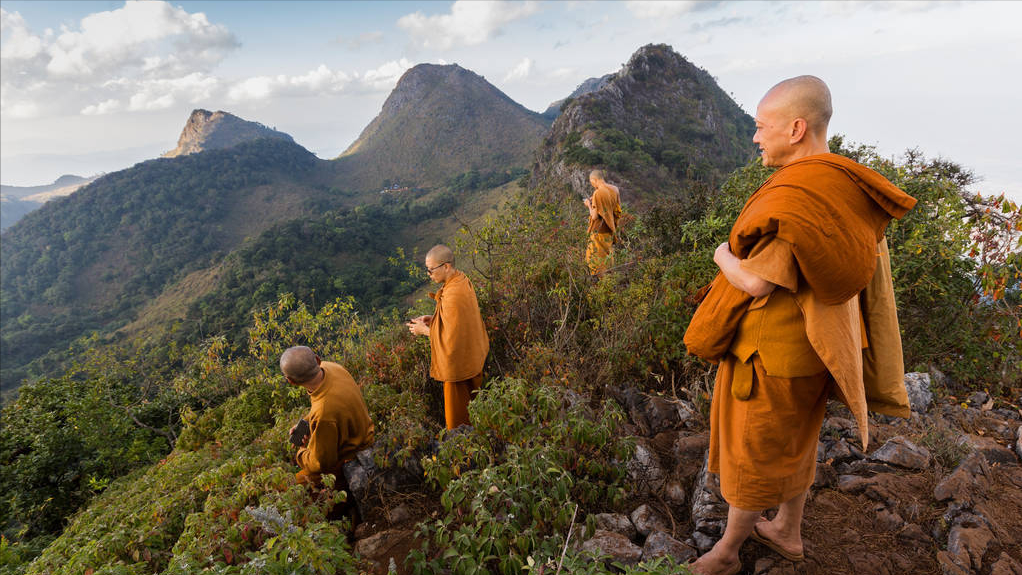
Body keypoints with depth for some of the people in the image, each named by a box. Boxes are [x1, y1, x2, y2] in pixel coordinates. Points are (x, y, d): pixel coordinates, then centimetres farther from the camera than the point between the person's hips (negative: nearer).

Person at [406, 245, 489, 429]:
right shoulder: (462, 280, 1)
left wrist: (425, 330, -11)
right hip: (471, 359, 10)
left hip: (459, 366, -10)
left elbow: (451, 338, -25)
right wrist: (433, 319, 6)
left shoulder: (452, 296, -30)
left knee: (458, 422, 8)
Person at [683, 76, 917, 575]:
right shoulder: (844, 187, 1)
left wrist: (722, 255, -9)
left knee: (751, 454, 10)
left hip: (770, 354, -9)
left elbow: (754, 282, -29)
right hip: (806, 346, 9)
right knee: (792, 441, 25)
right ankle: (788, 533, 46)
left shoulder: (796, 195, -29)